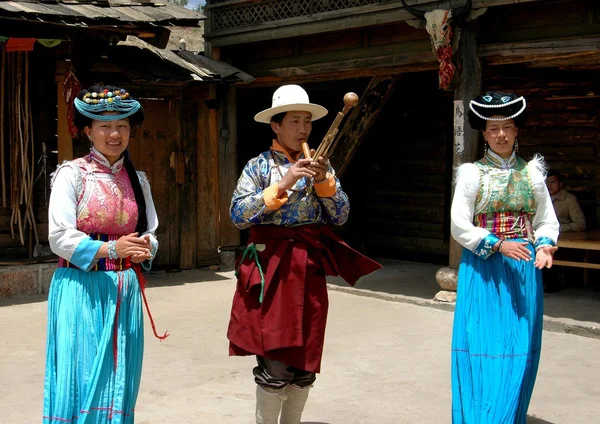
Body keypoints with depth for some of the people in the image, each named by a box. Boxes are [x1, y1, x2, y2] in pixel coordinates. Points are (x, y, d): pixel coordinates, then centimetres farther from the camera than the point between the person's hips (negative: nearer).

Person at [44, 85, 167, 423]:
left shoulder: (138, 179, 10)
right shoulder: (72, 174, -5)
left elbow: (151, 233, 14)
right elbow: (60, 238, -11)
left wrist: (145, 247, -10)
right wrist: (112, 249, -21)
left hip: (125, 290, 5)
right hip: (82, 288, -4)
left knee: (119, 380, 8)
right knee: (81, 378, -4)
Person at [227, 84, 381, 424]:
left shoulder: (320, 165, 10)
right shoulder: (260, 166, -2)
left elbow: (341, 217, 5)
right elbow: (238, 215, -13)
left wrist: (324, 181, -11)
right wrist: (282, 184, -20)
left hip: (310, 266, 4)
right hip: (271, 265, -4)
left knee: (305, 359, 10)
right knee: (275, 361, -5)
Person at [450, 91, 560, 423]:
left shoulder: (532, 172, 8)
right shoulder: (472, 173, -1)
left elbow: (547, 221, 10)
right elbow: (459, 225, -6)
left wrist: (544, 245, -10)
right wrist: (498, 245, -17)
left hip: (524, 269, 3)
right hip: (483, 269, -3)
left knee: (520, 349, 4)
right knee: (482, 345, -4)